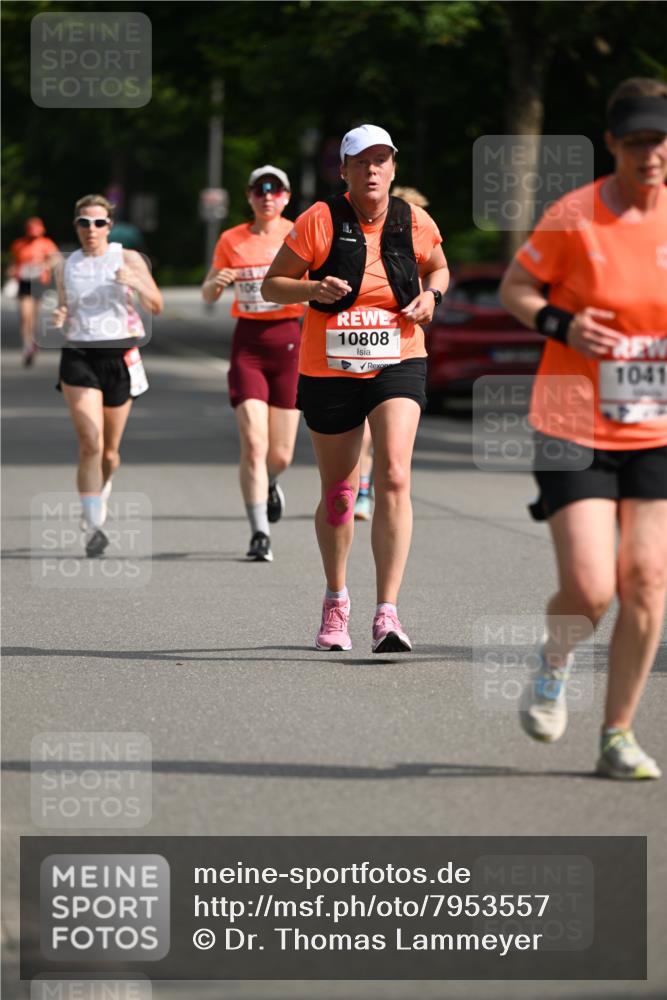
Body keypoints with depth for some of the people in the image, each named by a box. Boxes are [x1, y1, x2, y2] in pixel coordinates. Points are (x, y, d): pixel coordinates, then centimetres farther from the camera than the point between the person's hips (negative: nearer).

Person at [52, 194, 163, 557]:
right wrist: (59, 319, -4)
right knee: (91, 444, -16)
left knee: (109, 451, 8)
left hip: (119, 356, 0)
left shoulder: (128, 259, 1)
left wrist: (136, 283, -21)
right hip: (78, 356, 0)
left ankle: (102, 488, 41)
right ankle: (92, 526, -16)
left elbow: (156, 306, -2)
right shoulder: (66, 267, 8)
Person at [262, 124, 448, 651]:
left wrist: (431, 295, 0)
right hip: (329, 368, 0)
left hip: (398, 363, 0)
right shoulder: (320, 221, -7)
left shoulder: (415, 223, 1)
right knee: (338, 491, 11)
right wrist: (314, 288, -21)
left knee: (394, 476, -20)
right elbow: (272, 285, -1)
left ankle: (388, 613, -21)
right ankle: (336, 601, 35)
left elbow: (438, 268, 22)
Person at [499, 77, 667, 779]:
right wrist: (561, 326, -17)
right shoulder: (573, 217, -10)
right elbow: (514, 288, 1)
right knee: (589, 590, -11)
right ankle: (554, 663, 24)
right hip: (574, 428, -3)